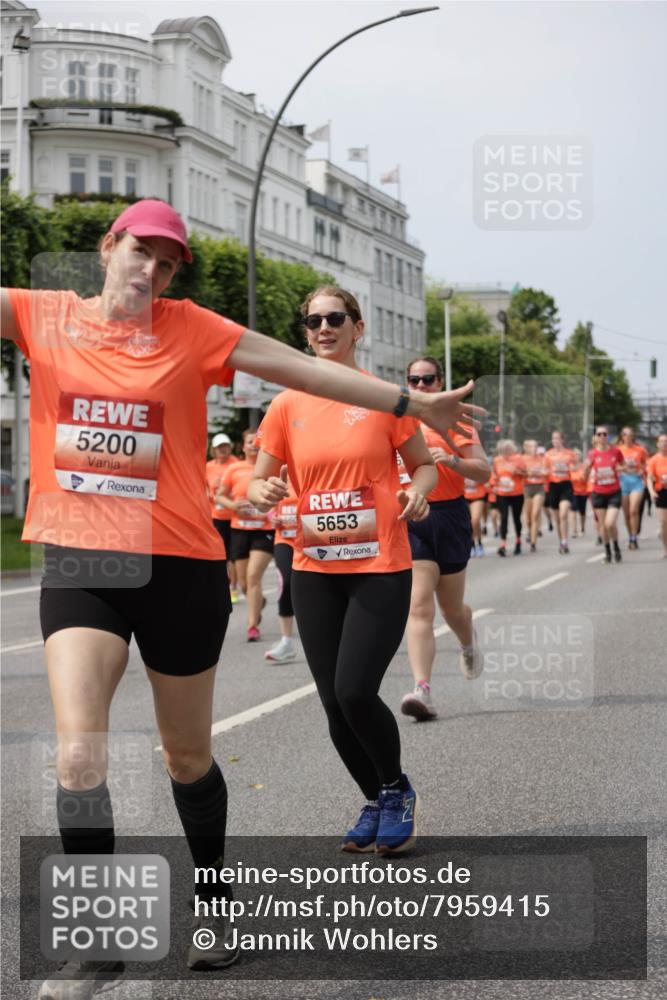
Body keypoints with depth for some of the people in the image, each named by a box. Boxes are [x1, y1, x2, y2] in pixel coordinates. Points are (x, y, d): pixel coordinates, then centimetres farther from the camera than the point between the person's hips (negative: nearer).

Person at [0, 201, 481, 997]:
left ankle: (214, 905, 36)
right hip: (77, 564, 0)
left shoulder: (188, 328, 2)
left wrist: (411, 404, 5)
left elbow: (303, 370, 3)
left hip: (179, 564, 0)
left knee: (187, 756, 12)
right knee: (79, 749, -13)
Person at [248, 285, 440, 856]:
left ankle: (398, 790, 13)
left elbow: (424, 463, 8)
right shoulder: (288, 406, 4)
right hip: (314, 571, 3)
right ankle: (377, 802, 28)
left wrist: (418, 490, -14)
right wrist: (264, 493, -14)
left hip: (380, 568, -3)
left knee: (355, 691, -15)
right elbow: (259, 483, 9)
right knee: (335, 702, 5)